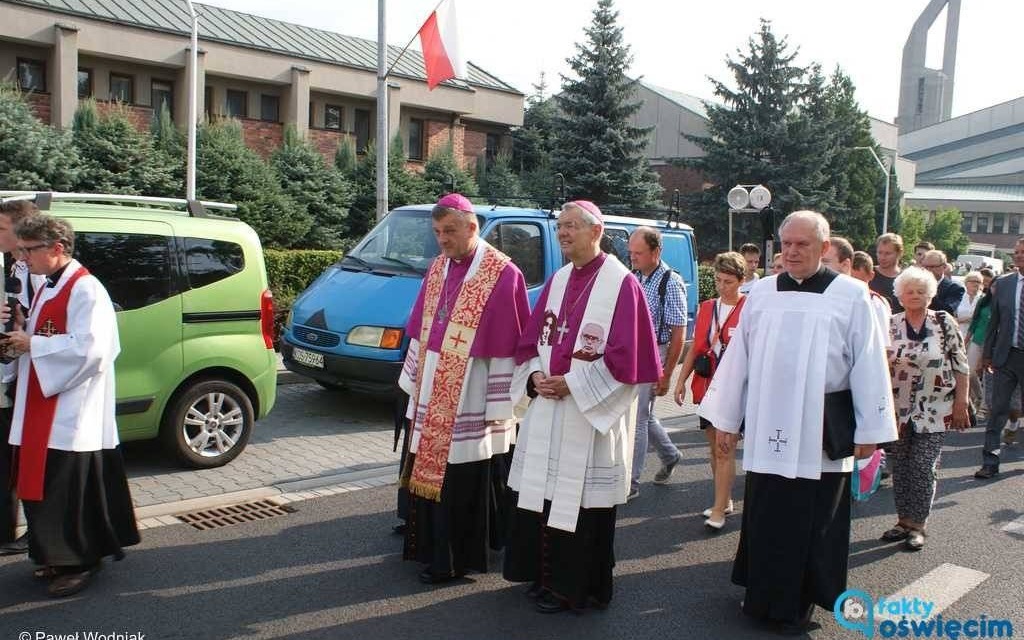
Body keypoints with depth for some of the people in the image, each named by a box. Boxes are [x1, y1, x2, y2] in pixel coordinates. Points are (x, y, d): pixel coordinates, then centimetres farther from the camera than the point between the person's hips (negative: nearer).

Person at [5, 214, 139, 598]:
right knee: (44, 486, 15)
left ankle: (81, 562, 13)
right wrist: (22, 334, 2)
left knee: (72, 491, -1)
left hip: (72, 413, -10)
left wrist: (32, 344, -17)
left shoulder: (85, 290, -16)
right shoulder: (48, 289, 15)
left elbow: (87, 349, -23)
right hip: (43, 409, 10)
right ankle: (61, 557, 28)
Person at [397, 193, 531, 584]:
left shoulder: (502, 274, -12)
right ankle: (434, 548, 29)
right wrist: (415, 383, 15)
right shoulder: (437, 268, 10)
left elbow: (505, 346, -14)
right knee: (430, 474, 14)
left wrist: (498, 409, -14)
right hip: (432, 399, 7)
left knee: (462, 484, 2)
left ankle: (455, 559, 17)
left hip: (470, 402, -7)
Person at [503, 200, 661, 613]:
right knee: (540, 494, 12)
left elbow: (625, 356, -14)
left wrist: (572, 383, -15)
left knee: (579, 502, 0)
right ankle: (545, 575, 29)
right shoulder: (557, 281, 12)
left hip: (590, 415, -7)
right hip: (546, 409, 7)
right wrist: (536, 377, -4)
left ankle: (574, 587, 17)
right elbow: (530, 341, 15)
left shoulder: (622, 284, -8)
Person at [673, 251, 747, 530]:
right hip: (706, 385, 6)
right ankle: (724, 500, 28)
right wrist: (681, 380, 8)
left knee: (725, 449, -4)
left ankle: (718, 510, 3)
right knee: (714, 446, 13)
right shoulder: (706, 308, 10)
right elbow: (695, 348, 14)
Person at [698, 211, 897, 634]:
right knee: (765, 519, 11)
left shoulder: (851, 296, -4)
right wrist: (725, 419, 7)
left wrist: (869, 431, -3)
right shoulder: (761, 293, 4)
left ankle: (799, 604, 23)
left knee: (812, 523, 7)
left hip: (823, 432, -2)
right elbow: (738, 358, 7)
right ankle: (764, 596, 27)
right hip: (768, 427, 3)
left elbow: (868, 366, -3)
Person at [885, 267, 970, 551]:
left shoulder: (944, 322, -2)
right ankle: (904, 520, 20)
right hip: (899, 409, 2)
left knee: (924, 467, -2)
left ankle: (917, 525, 10)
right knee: (900, 466, 8)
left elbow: (960, 365, 0)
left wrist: (961, 403, -3)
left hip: (934, 409, -2)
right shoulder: (890, 325, 2)